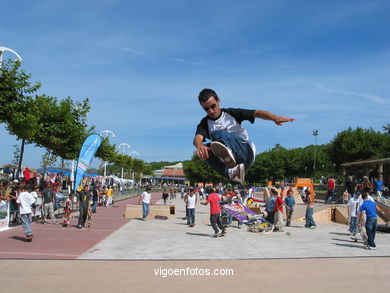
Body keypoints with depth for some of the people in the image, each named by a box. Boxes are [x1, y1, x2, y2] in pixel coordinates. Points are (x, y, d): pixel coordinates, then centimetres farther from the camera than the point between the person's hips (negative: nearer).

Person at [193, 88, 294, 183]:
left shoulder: (231, 113, 11)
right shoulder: (205, 124, 12)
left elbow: (256, 113, -3)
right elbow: (197, 138, -12)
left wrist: (275, 118, -24)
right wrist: (200, 146, -38)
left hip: (246, 152, -2)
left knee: (217, 134, -27)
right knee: (207, 150, -27)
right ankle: (232, 173, -49)